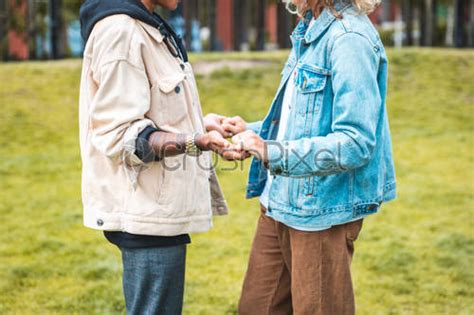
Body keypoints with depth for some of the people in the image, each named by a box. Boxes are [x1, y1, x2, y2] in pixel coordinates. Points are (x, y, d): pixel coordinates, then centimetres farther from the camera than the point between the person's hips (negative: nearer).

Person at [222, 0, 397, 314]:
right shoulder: (310, 31, 11)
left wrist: (272, 153, -26)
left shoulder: (349, 38, -19)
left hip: (322, 212, -9)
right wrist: (252, 131, 10)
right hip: (279, 205, 9)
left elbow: (356, 143, -24)